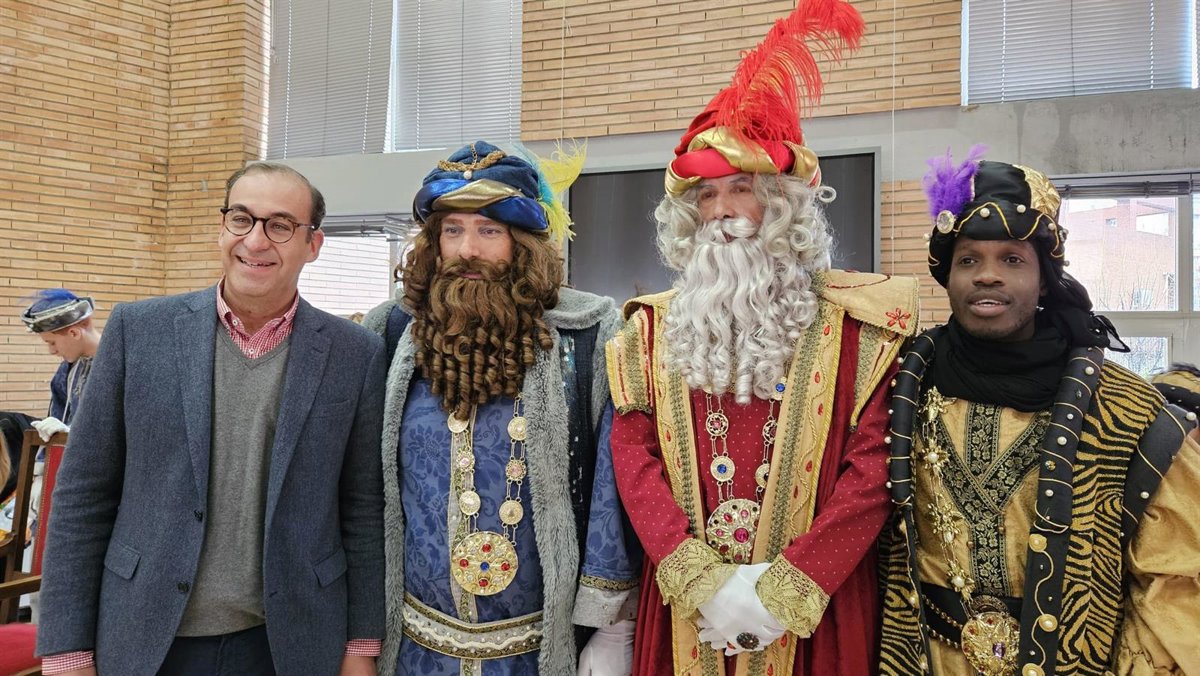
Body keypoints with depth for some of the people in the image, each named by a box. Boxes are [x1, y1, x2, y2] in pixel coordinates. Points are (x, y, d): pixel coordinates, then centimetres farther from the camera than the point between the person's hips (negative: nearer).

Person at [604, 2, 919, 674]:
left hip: (814, 613, -2)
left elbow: (877, 463, -10)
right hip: (687, 613, 2)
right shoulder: (656, 327, 7)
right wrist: (705, 581, -14)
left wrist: (784, 589, -17)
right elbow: (634, 454, -2)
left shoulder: (857, 320, -3)